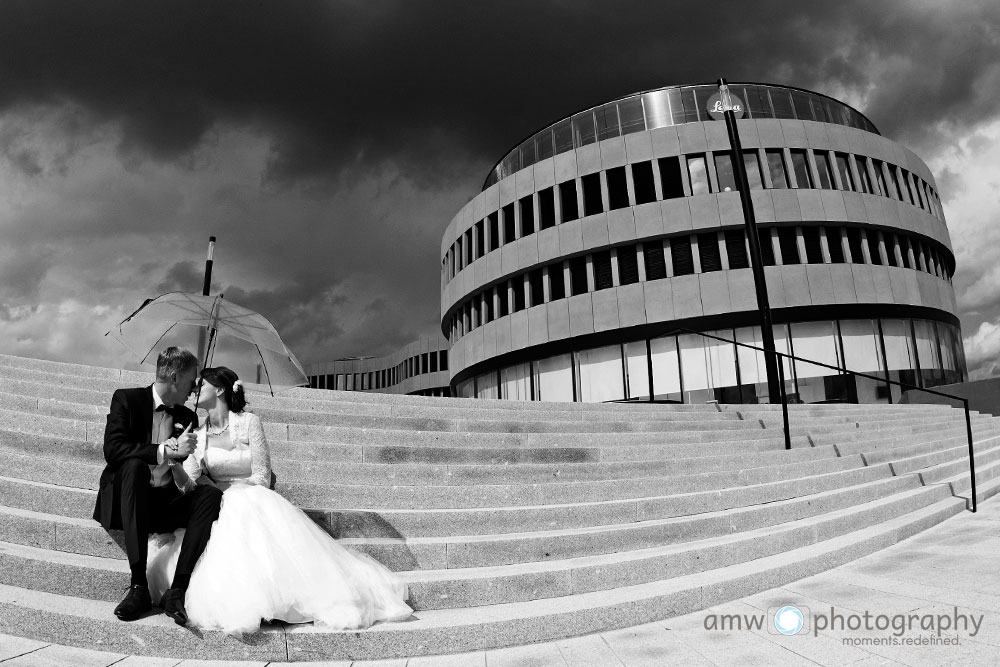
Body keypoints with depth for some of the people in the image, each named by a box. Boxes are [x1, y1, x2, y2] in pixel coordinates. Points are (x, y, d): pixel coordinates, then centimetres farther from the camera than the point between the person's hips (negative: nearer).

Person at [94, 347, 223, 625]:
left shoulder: (187, 417, 13)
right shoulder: (127, 399, 0)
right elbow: (112, 449, -15)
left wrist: (186, 453, -11)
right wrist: (165, 451, -23)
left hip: (167, 503, 3)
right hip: (127, 499, -3)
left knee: (212, 495, -24)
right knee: (134, 466, -35)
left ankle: (177, 590, -30)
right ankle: (138, 586, -36)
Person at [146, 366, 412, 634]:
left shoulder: (249, 422, -4)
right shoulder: (199, 434, 8)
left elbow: (262, 477, -7)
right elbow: (187, 485, -3)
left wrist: (219, 489, -11)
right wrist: (174, 458, -20)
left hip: (254, 504, -3)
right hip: (218, 510, 3)